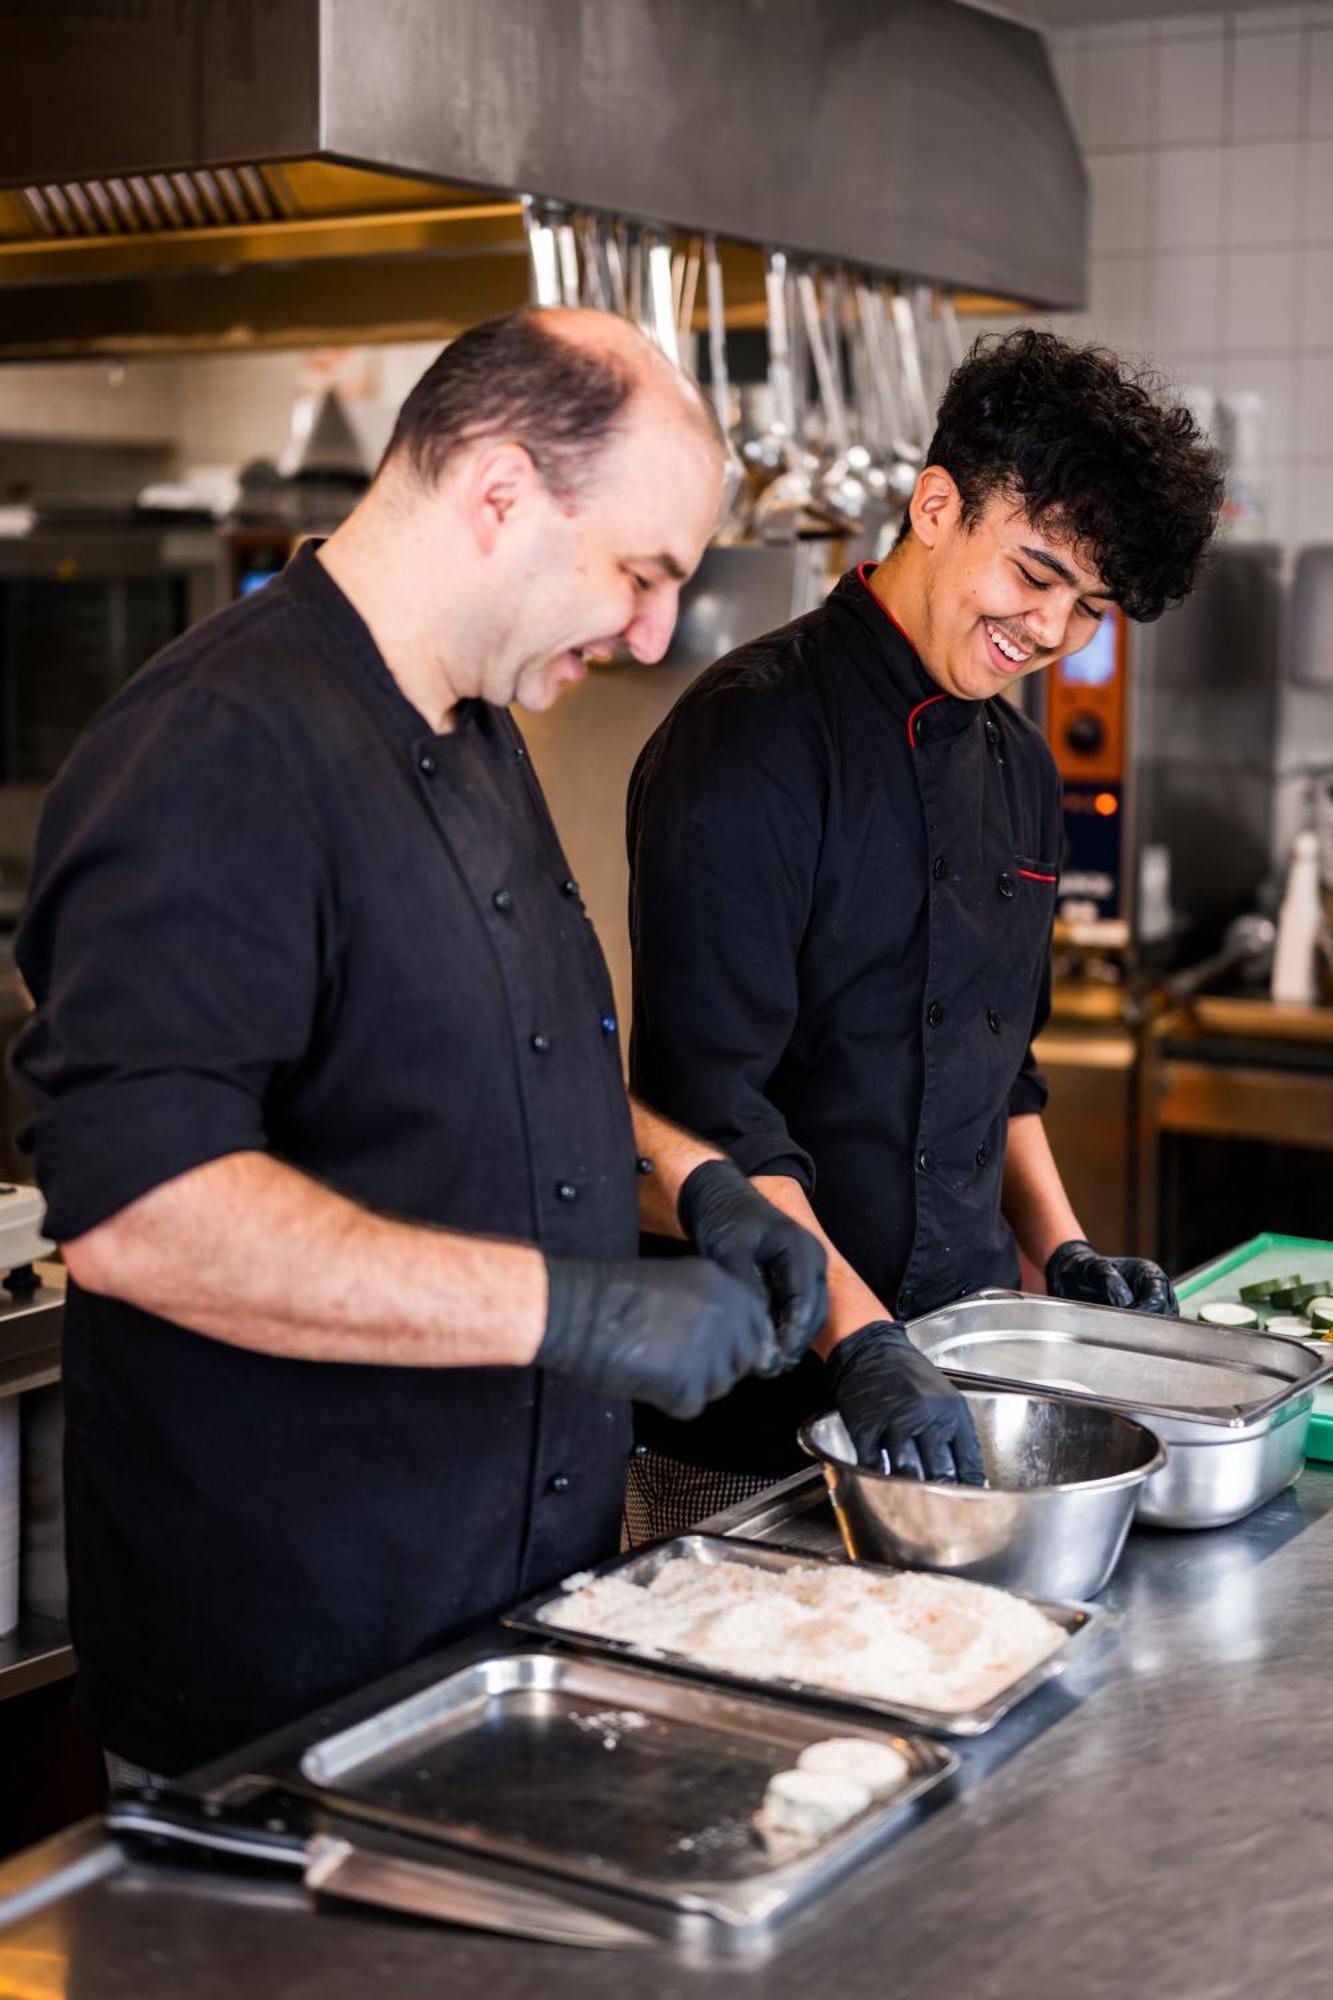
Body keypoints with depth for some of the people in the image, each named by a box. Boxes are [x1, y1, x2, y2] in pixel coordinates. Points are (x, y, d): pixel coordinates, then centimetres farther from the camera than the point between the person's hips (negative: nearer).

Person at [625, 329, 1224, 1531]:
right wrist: (860, 1341, -26)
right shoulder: (755, 736, -15)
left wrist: (1059, 1253, 10)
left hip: (953, 1359, 7)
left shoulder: (1019, 768, 11)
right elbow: (711, 1104, -21)